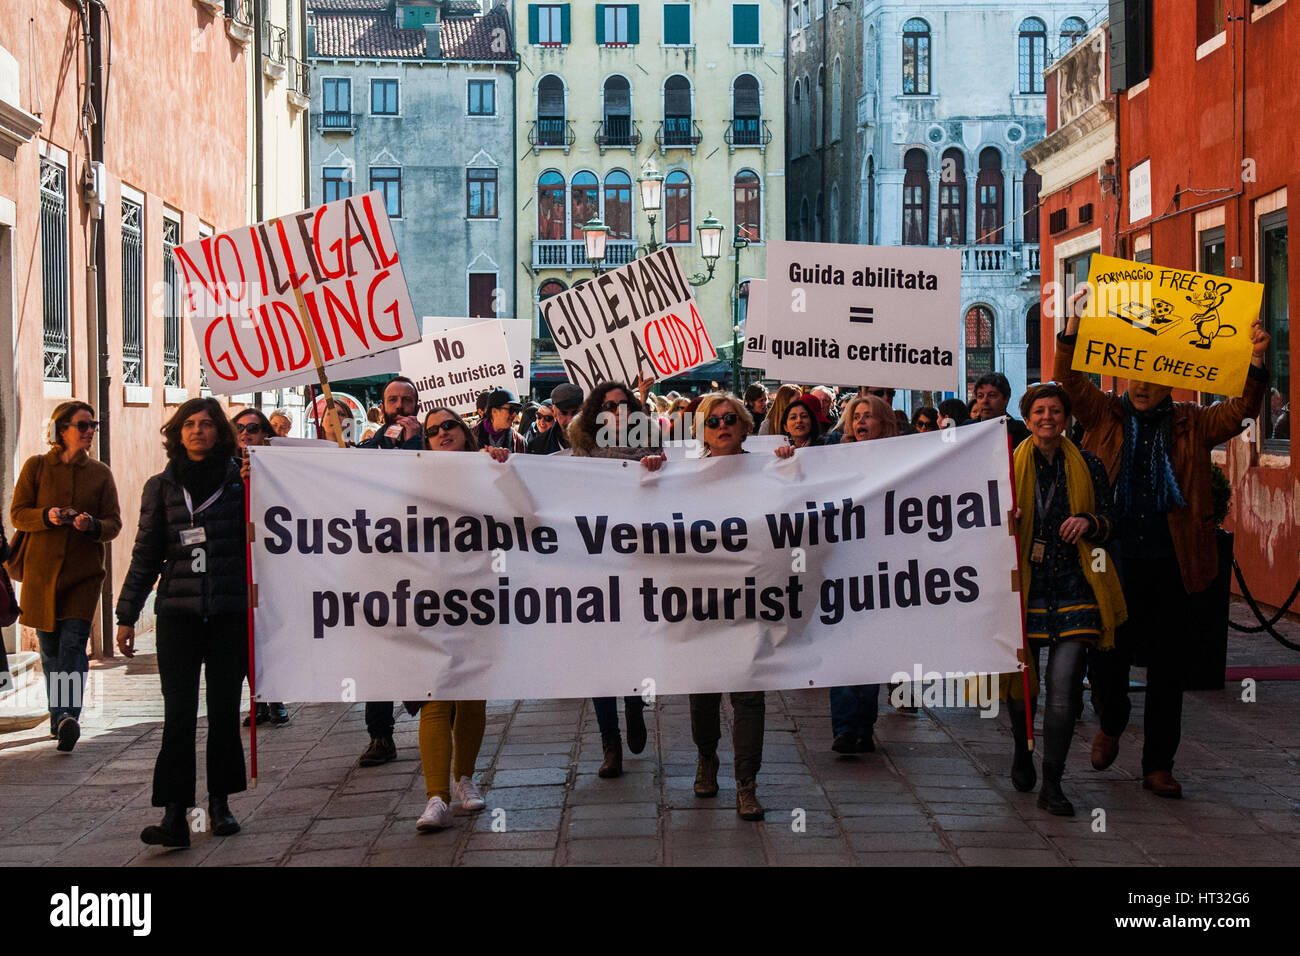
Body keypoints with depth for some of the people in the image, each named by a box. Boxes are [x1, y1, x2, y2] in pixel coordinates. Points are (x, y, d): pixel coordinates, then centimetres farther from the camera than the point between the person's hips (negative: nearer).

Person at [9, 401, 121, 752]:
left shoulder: (100, 473, 8)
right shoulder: (36, 466, 4)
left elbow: (114, 522, 5)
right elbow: (18, 514, 2)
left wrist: (93, 525, -17)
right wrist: (48, 516, -17)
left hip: (84, 571, 0)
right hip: (42, 569, 1)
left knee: (73, 643, -13)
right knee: (50, 647, 7)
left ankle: (67, 716, -21)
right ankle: (59, 715, 19)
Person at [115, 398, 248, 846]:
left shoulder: (242, 481, 5)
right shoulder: (162, 486, 9)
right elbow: (146, 556, 10)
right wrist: (126, 615, 7)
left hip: (231, 612, 0)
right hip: (178, 612, 0)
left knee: (224, 709, 7)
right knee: (179, 713, -7)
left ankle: (219, 802, 20)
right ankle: (175, 814, -7)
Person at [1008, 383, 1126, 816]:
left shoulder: (1086, 465, 6)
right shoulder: (1012, 465, 6)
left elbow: (1108, 523, 10)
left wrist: (1088, 522, -12)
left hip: (1073, 586, -1)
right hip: (1024, 584, 1)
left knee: (1064, 687, -10)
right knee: (1021, 681, 10)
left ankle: (1052, 786, -2)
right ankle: (1022, 753, 39)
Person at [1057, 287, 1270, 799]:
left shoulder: (1191, 425, 8)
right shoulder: (1106, 415, 6)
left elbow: (1240, 410, -3)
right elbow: (1070, 381, -5)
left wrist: (1255, 362, -19)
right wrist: (1074, 324, -17)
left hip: (1170, 566, 1)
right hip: (1115, 562, 0)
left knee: (1167, 669, 5)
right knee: (1107, 654, 5)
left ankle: (1158, 764, 16)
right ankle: (1111, 726, 36)